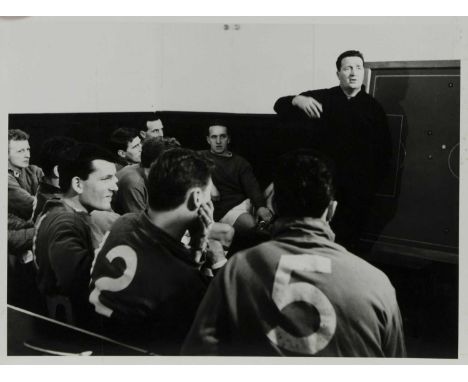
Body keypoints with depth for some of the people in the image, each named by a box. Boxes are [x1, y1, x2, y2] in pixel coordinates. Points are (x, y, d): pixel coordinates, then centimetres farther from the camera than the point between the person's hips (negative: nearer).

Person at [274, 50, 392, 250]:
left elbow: (384, 151, 7)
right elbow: (280, 106, 0)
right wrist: (298, 100, -22)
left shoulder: (374, 108, 7)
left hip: (357, 190, 1)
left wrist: (372, 183, -3)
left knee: (347, 243, 0)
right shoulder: (322, 98, 5)